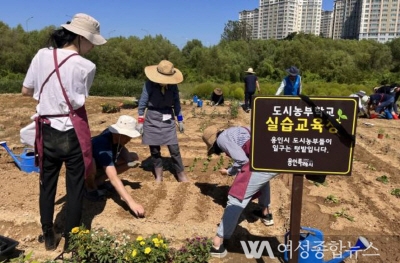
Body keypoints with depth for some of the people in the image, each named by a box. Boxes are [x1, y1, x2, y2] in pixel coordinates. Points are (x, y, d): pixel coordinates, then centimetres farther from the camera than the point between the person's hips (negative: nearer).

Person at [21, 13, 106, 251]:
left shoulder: (42, 56, -1)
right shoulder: (87, 67, -12)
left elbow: (26, 91, 7)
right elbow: (80, 98, 1)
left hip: (47, 132, 4)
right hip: (73, 133, -4)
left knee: (47, 185, 18)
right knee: (75, 187, 10)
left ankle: (49, 238, 32)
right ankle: (71, 240, 23)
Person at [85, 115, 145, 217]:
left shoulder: (113, 133, -19)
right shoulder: (103, 146, -40)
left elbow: (121, 148, 4)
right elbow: (114, 178, -49)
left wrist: (130, 159, -20)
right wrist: (131, 202, -56)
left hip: (103, 164, 7)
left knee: (134, 158, -7)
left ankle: (99, 181, -4)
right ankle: (91, 189, -10)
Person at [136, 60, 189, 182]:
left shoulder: (173, 85, -3)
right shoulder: (150, 84, -12)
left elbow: (176, 102, 8)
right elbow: (142, 103, -5)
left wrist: (180, 120, 9)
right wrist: (140, 121, -5)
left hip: (168, 120, 2)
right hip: (152, 120, -1)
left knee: (174, 149, 1)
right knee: (154, 150, 7)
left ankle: (181, 175, 13)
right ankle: (158, 176, 21)